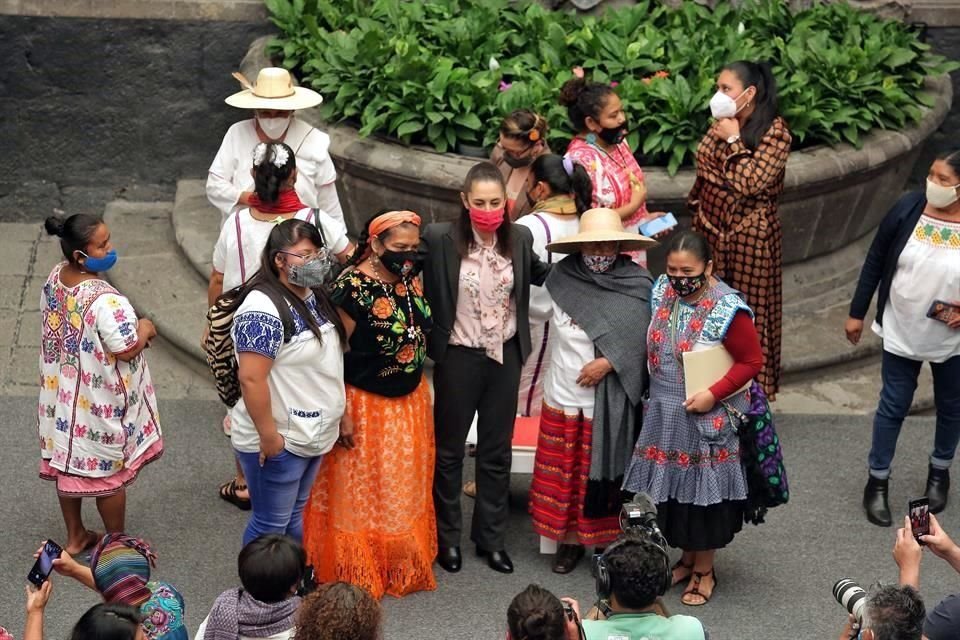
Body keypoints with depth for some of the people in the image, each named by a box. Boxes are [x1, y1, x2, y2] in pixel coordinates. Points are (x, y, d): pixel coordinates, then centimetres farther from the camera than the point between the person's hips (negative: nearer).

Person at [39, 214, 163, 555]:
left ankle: (75, 536, 39)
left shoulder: (55, 278, -6)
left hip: (63, 393, 8)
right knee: (109, 473, 12)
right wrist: (144, 329, -6)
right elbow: (127, 350, -26)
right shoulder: (105, 301, -33)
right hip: (99, 402, -8)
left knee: (68, 462, 22)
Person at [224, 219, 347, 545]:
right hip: (278, 440, -9)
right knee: (271, 524, 3)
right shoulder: (263, 309, -23)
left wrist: (339, 416, 18)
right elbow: (251, 378, -26)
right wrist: (268, 435, -24)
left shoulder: (314, 297, 7)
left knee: (295, 515, 21)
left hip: (312, 433, 9)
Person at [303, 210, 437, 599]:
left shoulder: (411, 279, 0)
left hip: (411, 402, 7)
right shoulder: (353, 289, -22)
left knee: (406, 491, 20)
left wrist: (421, 390, 16)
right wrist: (340, 413, -17)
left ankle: (404, 567, 37)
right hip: (367, 406, -7)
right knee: (361, 495, 7)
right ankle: (358, 573, 22)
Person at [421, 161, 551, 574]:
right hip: (459, 357, -3)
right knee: (450, 448, 12)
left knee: (497, 450, 14)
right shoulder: (440, 240, -16)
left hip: (505, 356, 3)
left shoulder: (519, 238, -3)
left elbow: (540, 273, 16)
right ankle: (446, 537, 28)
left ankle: (491, 537, 29)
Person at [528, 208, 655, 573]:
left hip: (609, 402, -3)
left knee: (604, 472, 6)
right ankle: (569, 540, 23)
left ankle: (606, 543, 19)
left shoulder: (636, 285, -9)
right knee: (563, 474, 10)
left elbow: (642, 340, -10)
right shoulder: (563, 278, -2)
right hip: (563, 396, 3)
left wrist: (609, 362, -18)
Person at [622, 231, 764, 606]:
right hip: (664, 415, 5)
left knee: (702, 489, 6)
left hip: (706, 418, -5)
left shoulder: (728, 309, -19)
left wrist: (712, 395, -20)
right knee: (672, 485, 14)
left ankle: (704, 570, 22)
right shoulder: (661, 293, -1)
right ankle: (687, 558, 32)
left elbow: (752, 361, -13)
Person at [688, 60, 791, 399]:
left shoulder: (775, 131, -15)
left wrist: (734, 141, -16)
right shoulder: (722, 124, 5)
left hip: (749, 235, -6)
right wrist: (696, 213, 17)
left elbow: (751, 183, -24)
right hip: (711, 228, 7)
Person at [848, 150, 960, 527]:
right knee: (893, 407, 10)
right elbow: (875, 262, -4)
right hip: (902, 333, 0)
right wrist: (857, 313, 0)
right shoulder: (907, 209, -15)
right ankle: (877, 481, 26)